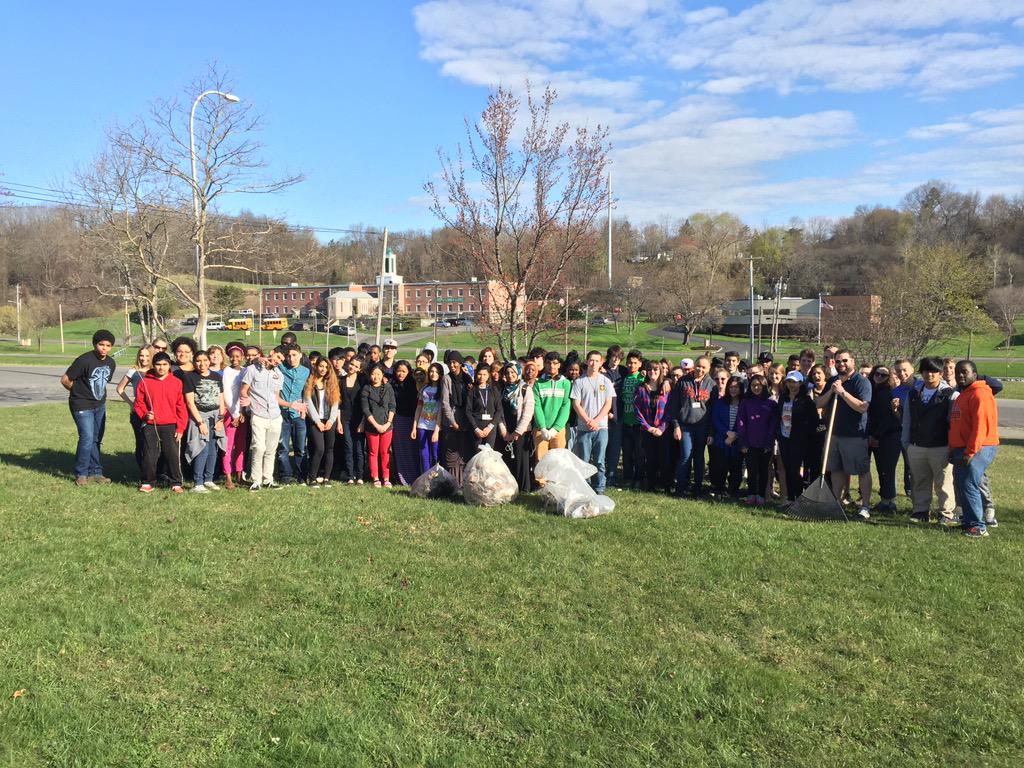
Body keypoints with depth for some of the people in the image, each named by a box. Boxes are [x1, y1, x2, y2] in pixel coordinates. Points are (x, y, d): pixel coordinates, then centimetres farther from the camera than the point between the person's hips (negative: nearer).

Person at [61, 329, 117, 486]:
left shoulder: (111, 363, 2)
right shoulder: (84, 360, -20)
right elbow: (65, 380, -13)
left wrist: (100, 395, 14)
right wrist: (78, 392, 2)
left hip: (100, 405, 7)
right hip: (82, 406, -7)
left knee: (96, 440, 11)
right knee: (87, 438, -12)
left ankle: (95, 473, 20)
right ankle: (81, 474, 3)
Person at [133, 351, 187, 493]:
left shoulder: (176, 382, 2)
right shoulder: (145, 382, 2)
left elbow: (181, 406, 2)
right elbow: (139, 402, 9)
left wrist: (180, 427, -2)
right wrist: (144, 414, -10)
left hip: (170, 426, 0)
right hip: (150, 426, 1)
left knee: (173, 455, -1)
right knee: (149, 455, 6)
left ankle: (176, 483, 10)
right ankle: (148, 482, 19)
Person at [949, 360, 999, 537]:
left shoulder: (980, 394, -12)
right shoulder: (962, 395, 20)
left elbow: (981, 426, -20)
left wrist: (970, 451, -23)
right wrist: (953, 450, 18)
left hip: (978, 449, -10)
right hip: (962, 450, 10)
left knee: (968, 486, -13)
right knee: (961, 486, 11)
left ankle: (978, 526, -9)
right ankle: (969, 522, 19)